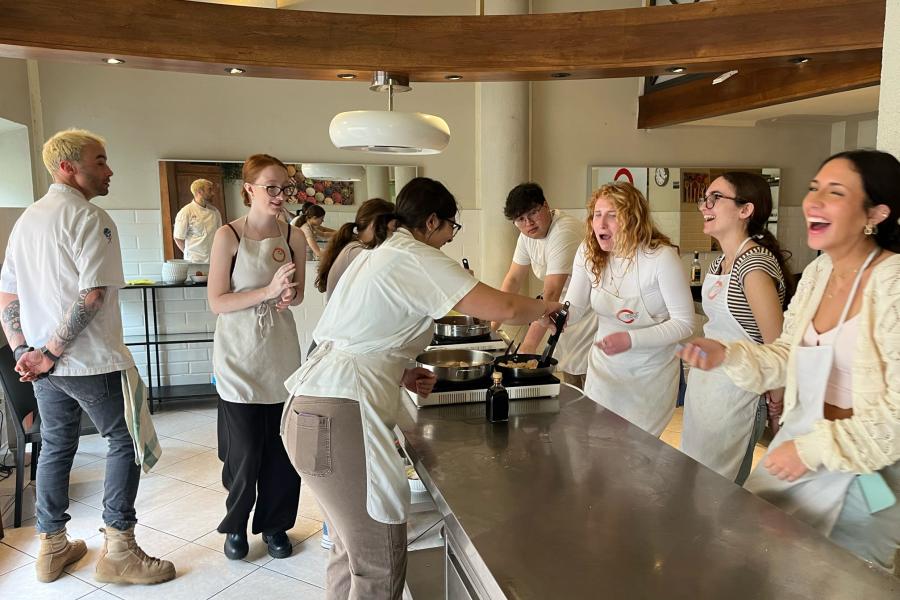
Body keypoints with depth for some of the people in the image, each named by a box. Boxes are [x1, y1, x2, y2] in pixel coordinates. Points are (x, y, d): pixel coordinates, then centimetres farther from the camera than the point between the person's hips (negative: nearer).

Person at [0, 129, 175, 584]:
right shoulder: (88, 218, -13)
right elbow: (93, 294, -23)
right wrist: (51, 352, -16)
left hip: (43, 361, 9)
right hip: (91, 360, -8)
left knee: (56, 447, 18)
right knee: (125, 442, 4)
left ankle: (52, 548, 30)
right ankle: (118, 551, 9)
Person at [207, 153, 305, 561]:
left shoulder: (292, 236, 3)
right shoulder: (228, 236, -8)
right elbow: (217, 301, -10)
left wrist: (289, 295, -11)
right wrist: (268, 291, -21)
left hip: (281, 352, 3)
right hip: (239, 356, -3)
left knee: (281, 448, 7)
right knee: (244, 450, 2)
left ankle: (274, 524, 27)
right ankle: (236, 524, 27)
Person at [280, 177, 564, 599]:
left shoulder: (375, 255, 21)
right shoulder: (417, 259, -7)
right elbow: (503, 308, -14)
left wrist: (401, 375, 13)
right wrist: (545, 307, 7)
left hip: (311, 413, 10)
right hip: (341, 420, -10)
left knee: (352, 549, 19)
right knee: (381, 565, -1)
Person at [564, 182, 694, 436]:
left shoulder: (661, 257, -22)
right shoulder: (589, 252, -8)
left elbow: (684, 323, -17)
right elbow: (574, 307, -4)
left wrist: (631, 339, -28)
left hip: (650, 374, -4)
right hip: (604, 365, 4)